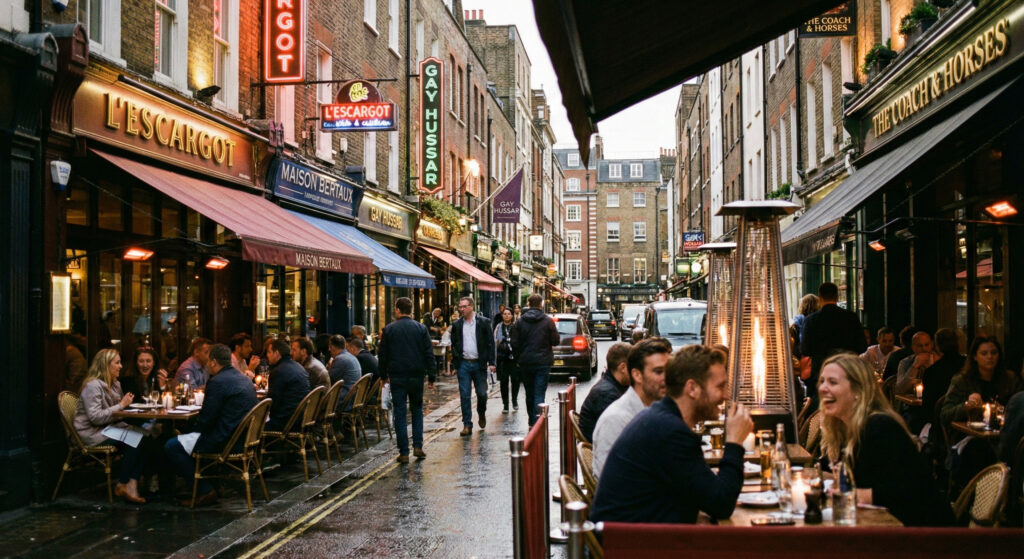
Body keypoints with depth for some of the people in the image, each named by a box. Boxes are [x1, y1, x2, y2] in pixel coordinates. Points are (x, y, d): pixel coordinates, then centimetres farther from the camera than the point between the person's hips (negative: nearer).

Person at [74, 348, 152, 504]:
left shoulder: (114, 384, 16)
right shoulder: (93, 385, -13)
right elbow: (96, 417, -21)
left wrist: (126, 402, 4)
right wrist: (121, 405, -17)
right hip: (92, 433, -8)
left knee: (144, 437, -19)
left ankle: (132, 484, -25)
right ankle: (123, 485, -13)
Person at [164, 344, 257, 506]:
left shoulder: (217, 382, -16)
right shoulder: (245, 379, 13)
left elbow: (206, 418, -16)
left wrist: (196, 430, 5)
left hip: (226, 441, -10)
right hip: (244, 437, 10)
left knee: (171, 447, -2)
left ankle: (205, 490, -2)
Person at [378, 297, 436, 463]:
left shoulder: (389, 329, -1)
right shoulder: (421, 329, 1)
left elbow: (382, 355, 2)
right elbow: (429, 354, -1)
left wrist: (383, 375, 12)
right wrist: (431, 377, 4)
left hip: (397, 376, -1)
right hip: (416, 375, 1)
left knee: (399, 413, 3)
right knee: (417, 410, 16)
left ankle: (404, 453, 2)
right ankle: (418, 446, 5)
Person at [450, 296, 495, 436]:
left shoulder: (483, 322, -1)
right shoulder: (457, 324, 6)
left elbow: (490, 343, -2)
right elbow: (454, 344, 11)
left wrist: (491, 362, -9)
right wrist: (455, 363, 3)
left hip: (479, 364, -2)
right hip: (463, 364, 2)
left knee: (482, 393, 4)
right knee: (464, 395, 0)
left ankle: (481, 414, 33)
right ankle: (467, 425, 5)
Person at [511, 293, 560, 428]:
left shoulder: (520, 322, 0)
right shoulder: (548, 321, -7)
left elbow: (515, 344, 0)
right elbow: (556, 341, -4)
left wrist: (518, 358, 14)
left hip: (525, 362, 3)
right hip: (543, 362, -3)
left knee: (529, 394, 16)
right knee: (539, 394, -3)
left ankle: (531, 422, 26)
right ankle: (537, 423, -11)